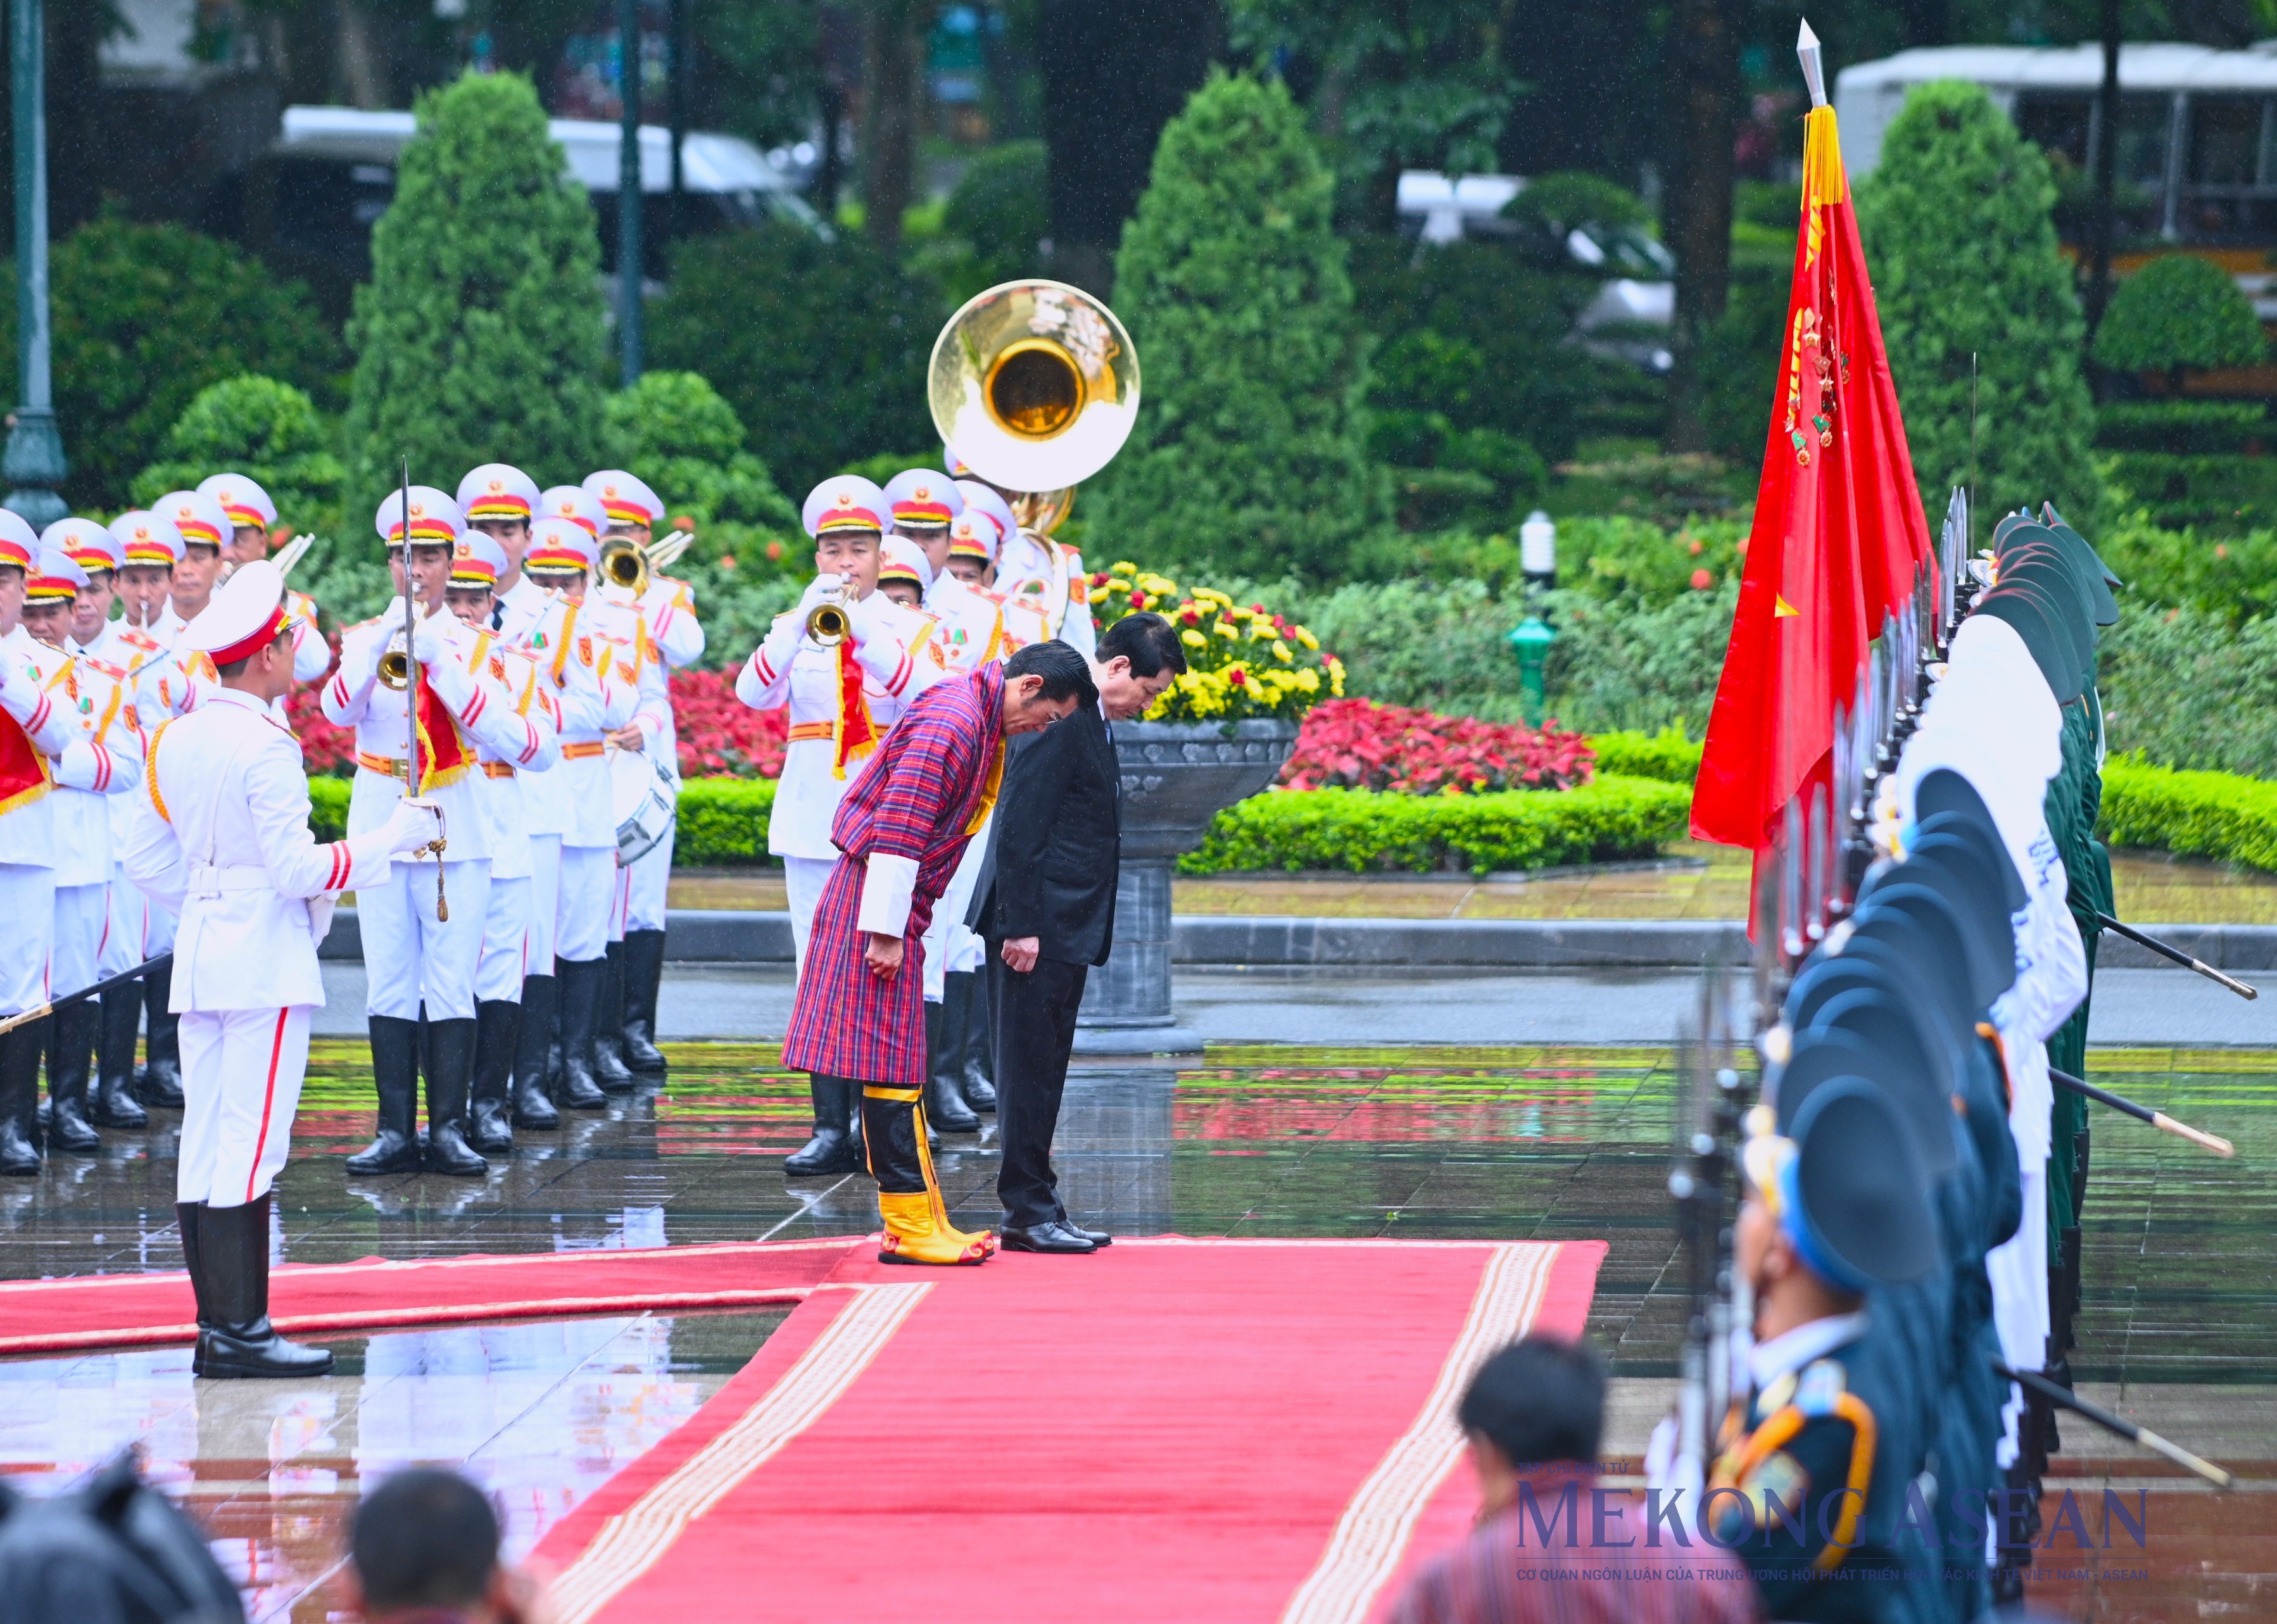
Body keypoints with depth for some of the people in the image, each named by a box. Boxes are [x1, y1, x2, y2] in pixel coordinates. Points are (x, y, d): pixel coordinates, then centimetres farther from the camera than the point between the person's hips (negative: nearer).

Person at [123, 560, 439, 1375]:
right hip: (266, 964, -8)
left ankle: (215, 1328, 11)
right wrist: (393, 837, -8)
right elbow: (296, 868, -17)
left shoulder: (174, 739, 8)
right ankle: (238, 1332, -8)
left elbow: (145, 857, 14)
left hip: (199, 958, 8)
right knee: (250, 1147, -7)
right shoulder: (265, 748, -16)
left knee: (203, 1147, 8)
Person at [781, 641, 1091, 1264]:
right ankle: (910, 1228, -6)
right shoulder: (951, 725, -21)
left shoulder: (978, 717, 13)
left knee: (898, 1069, 12)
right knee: (891, 1068, -7)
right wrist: (886, 932, -22)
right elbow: (898, 832, -24)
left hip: (891, 905, 10)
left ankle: (922, 1221, 16)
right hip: (875, 906, -10)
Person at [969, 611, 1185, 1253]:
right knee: (1029, 1072, -5)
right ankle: (1027, 1213, -2)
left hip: (1066, 929, 10)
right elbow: (1020, 828, -19)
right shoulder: (1060, 717, -16)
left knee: (1043, 1073, 13)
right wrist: (1022, 927, -21)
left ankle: (1037, 1210, 17)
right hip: (1037, 924, -10)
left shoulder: (1095, 720, 16)